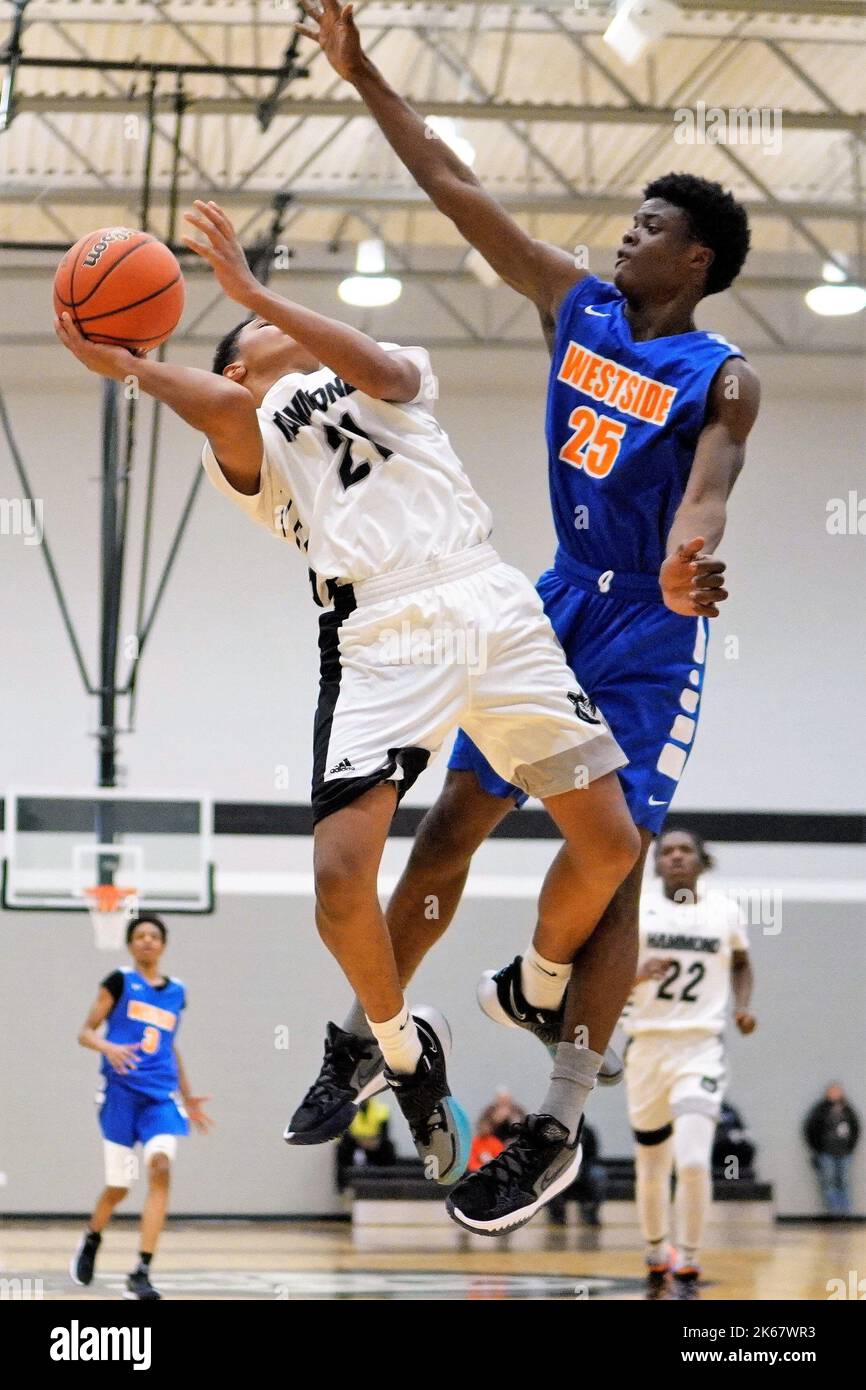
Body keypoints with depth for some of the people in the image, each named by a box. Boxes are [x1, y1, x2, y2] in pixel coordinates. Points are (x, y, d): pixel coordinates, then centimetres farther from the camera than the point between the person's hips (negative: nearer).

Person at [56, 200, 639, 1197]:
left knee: (609, 843, -3)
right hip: (379, 634, -1)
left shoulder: (389, 376, 23)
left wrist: (252, 291, -7)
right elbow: (224, 408, -6)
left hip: (488, 603, 1)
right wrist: (123, 366, -15)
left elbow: (383, 371, -2)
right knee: (341, 871, -19)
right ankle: (394, 1045, 9)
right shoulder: (247, 437, 20)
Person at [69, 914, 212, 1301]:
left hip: (161, 1095, 3)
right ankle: (91, 1239, 39)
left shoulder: (176, 992, 14)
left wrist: (188, 1096, 28)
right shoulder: (119, 982, 2)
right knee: (118, 1187, 3)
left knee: (160, 1169, -21)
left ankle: (141, 1273, -22)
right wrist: (109, 1048, -22)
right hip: (121, 1091, -3)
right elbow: (85, 1033, 0)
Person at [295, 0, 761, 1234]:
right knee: (451, 825, 5)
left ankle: (558, 1129, -2)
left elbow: (709, 478, -30)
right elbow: (458, 191, 3)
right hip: (559, 606, 5)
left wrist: (689, 555, -54)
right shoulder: (578, 307, 3)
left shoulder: (721, 377, -11)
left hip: (647, 637, -5)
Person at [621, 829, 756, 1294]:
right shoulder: (635, 911, 1)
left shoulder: (726, 911, 5)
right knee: (651, 1165, 12)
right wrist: (637, 975, -20)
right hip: (647, 1046, 1)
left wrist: (742, 1006, 5)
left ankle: (688, 1262, -5)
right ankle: (656, 1252, 37)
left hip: (702, 1048, -1)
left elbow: (741, 963, 23)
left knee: (693, 1160, -19)